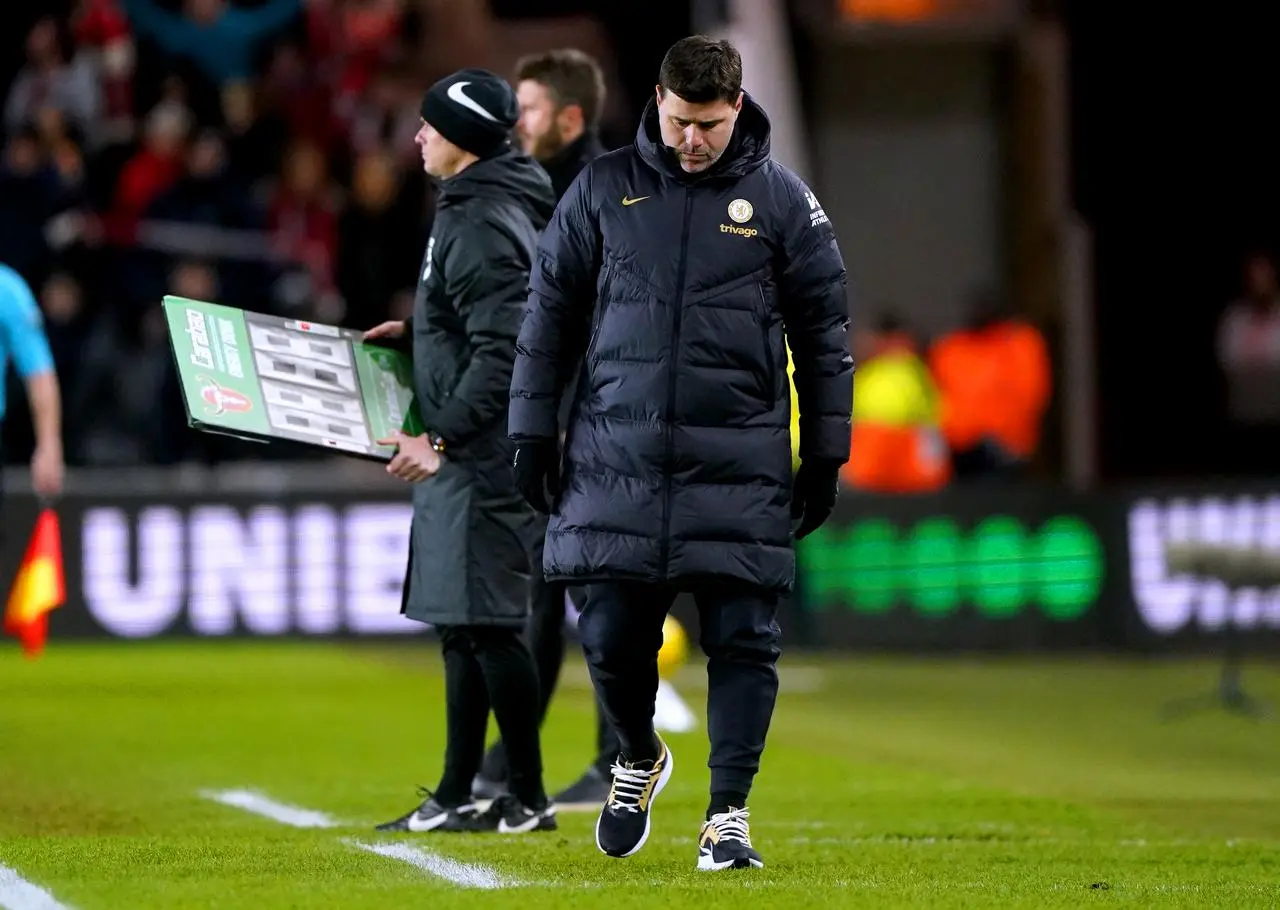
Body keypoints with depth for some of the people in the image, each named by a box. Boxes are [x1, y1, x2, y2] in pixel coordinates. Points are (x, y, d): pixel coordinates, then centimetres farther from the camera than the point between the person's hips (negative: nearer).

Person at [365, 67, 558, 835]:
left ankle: (529, 797, -4)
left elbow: (502, 352, -23)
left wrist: (443, 438, -24)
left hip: (483, 455, -11)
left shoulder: (483, 225, -18)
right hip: (471, 454, 11)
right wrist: (414, 333, 22)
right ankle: (456, 798, 18)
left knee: (485, 623, -8)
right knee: (461, 624, 13)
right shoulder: (479, 208, 15)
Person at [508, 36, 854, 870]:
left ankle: (729, 811, 3)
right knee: (612, 635, 3)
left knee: (742, 640, -3)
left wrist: (825, 458, 5)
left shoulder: (781, 200, 3)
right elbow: (550, 315, 10)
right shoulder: (603, 190, 5)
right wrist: (533, 433, 6)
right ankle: (639, 760, 30)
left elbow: (825, 334, 7)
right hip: (617, 458, 1)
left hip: (739, 464, -1)